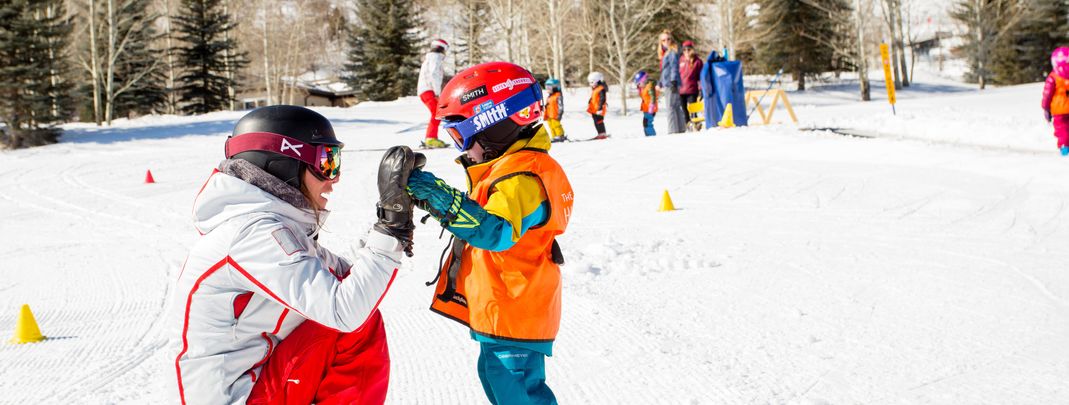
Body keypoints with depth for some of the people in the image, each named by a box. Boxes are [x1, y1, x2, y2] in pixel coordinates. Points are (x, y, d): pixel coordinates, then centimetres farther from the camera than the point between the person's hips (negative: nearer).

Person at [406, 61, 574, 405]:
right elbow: (479, 214, 20)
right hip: (499, 310, 11)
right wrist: (429, 196, 7)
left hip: (512, 314, -11)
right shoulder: (508, 166, 11)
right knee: (496, 376, 25)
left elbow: (495, 231, -38)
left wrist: (443, 198, -41)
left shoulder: (522, 176, -24)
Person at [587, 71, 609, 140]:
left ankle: (603, 133, -4)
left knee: (599, 121, -9)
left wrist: (600, 108, -24)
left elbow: (602, 99, -20)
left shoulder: (601, 89, -15)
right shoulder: (594, 89, 15)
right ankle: (600, 134, 16)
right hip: (594, 109, 10)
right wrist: (589, 105, 25)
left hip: (599, 109, -10)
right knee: (596, 122, 11)